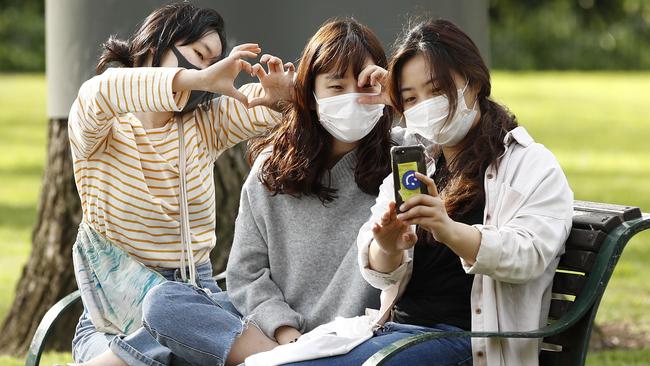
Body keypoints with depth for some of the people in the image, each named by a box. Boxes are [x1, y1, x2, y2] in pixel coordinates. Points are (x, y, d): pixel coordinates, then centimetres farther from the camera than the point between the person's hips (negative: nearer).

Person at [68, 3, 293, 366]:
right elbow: (96, 95, -30)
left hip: (195, 292, 4)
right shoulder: (101, 131, -5)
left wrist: (278, 92, -28)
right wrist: (199, 79, -39)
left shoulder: (205, 124, 12)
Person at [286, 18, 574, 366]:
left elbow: (528, 255, -13)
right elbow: (380, 273, 11)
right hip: (396, 326, 6)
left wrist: (451, 231, -30)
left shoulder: (530, 166, 5)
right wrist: (387, 249, -14)